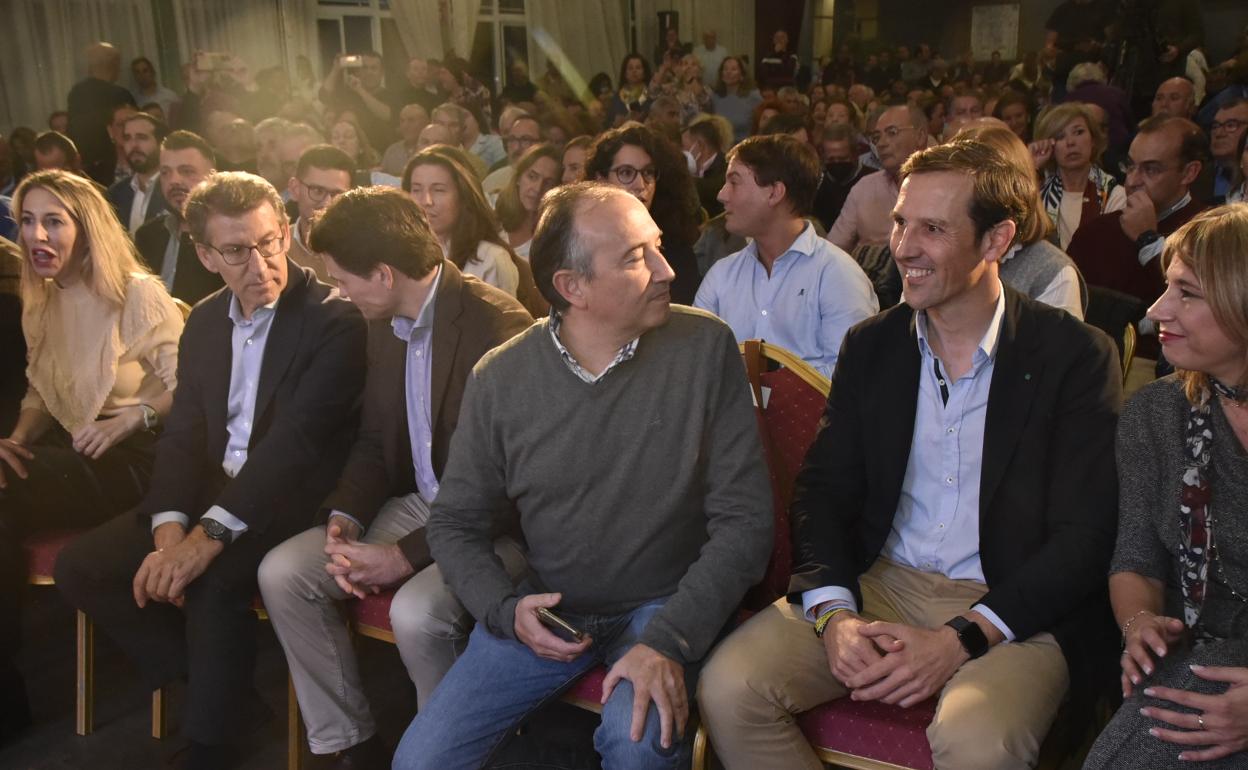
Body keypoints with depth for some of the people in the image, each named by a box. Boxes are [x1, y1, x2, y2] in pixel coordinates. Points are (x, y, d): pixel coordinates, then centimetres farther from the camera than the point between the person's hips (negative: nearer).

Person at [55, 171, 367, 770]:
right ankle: (204, 679, 10)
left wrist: (210, 535, -28)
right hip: (211, 489, 7)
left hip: (292, 501, -7)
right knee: (80, 565, -1)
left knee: (214, 583, -32)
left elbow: (295, 441, -22)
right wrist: (170, 529, -12)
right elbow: (181, 435, 6)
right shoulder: (204, 321, 9)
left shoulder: (334, 321, -14)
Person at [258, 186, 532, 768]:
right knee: (282, 573, -4)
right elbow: (374, 440, 13)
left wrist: (408, 555, -23)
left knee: (416, 611, -32)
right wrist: (344, 517, -6)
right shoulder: (385, 323, 4)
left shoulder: (499, 326, -23)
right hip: (419, 502, 8)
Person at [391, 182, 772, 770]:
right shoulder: (499, 379, -6)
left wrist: (668, 639, -21)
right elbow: (453, 522, 6)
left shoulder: (705, 347, -12)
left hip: (664, 604, -2)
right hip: (548, 611, 3)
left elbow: (743, 518, -11)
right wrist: (505, 608, -13)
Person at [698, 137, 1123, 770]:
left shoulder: (1076, 356, -6)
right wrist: (833, 615, -13)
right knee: (728, 686, -17)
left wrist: (960, 639, -19)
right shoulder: (869, 347, 6)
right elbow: (820, 491, 5)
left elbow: (1083, 538, -9)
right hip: (877, 582, 4)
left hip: (1014, 607, -3)